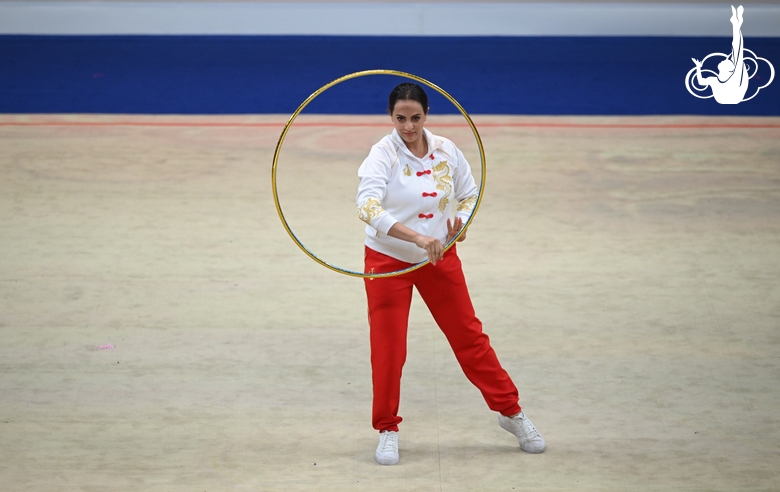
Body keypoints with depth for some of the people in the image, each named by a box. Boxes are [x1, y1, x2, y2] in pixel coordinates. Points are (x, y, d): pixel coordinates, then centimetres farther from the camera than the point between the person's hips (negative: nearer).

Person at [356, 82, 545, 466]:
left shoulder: (446, 151, -5)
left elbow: (469, 193, 12)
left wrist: (460, 220, -11)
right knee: (388, 347, -2)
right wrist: (416, 237, -41)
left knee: (469, 336, 8)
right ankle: (387, 431, 15)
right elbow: (368, 207, -32)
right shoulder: (383, 155, -18)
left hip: (439, 259, 3)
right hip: (388, 260, -3)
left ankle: (510, 412, 21)